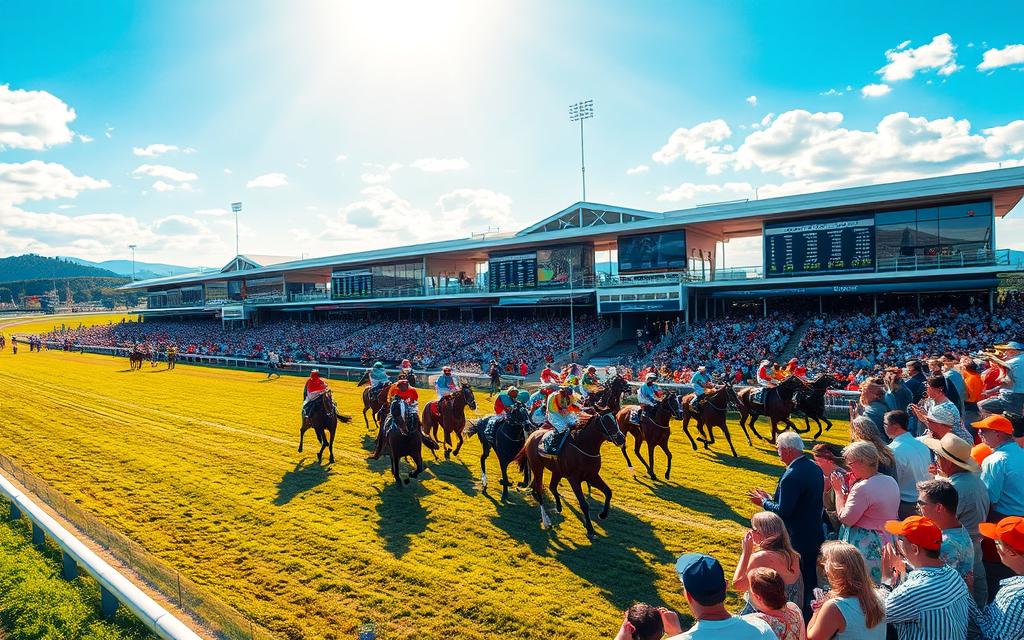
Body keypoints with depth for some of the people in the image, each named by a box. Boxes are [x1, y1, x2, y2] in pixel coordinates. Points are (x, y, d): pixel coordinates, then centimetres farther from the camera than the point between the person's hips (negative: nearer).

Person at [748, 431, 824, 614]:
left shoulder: (791, 476, -26)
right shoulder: (814, 467, 3)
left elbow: (783, 511, -26)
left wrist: (763, 502, -8)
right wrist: (771, 498, 9)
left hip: (796, 540, -9)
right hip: (815, 535, 9)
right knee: (810, 578, 20)